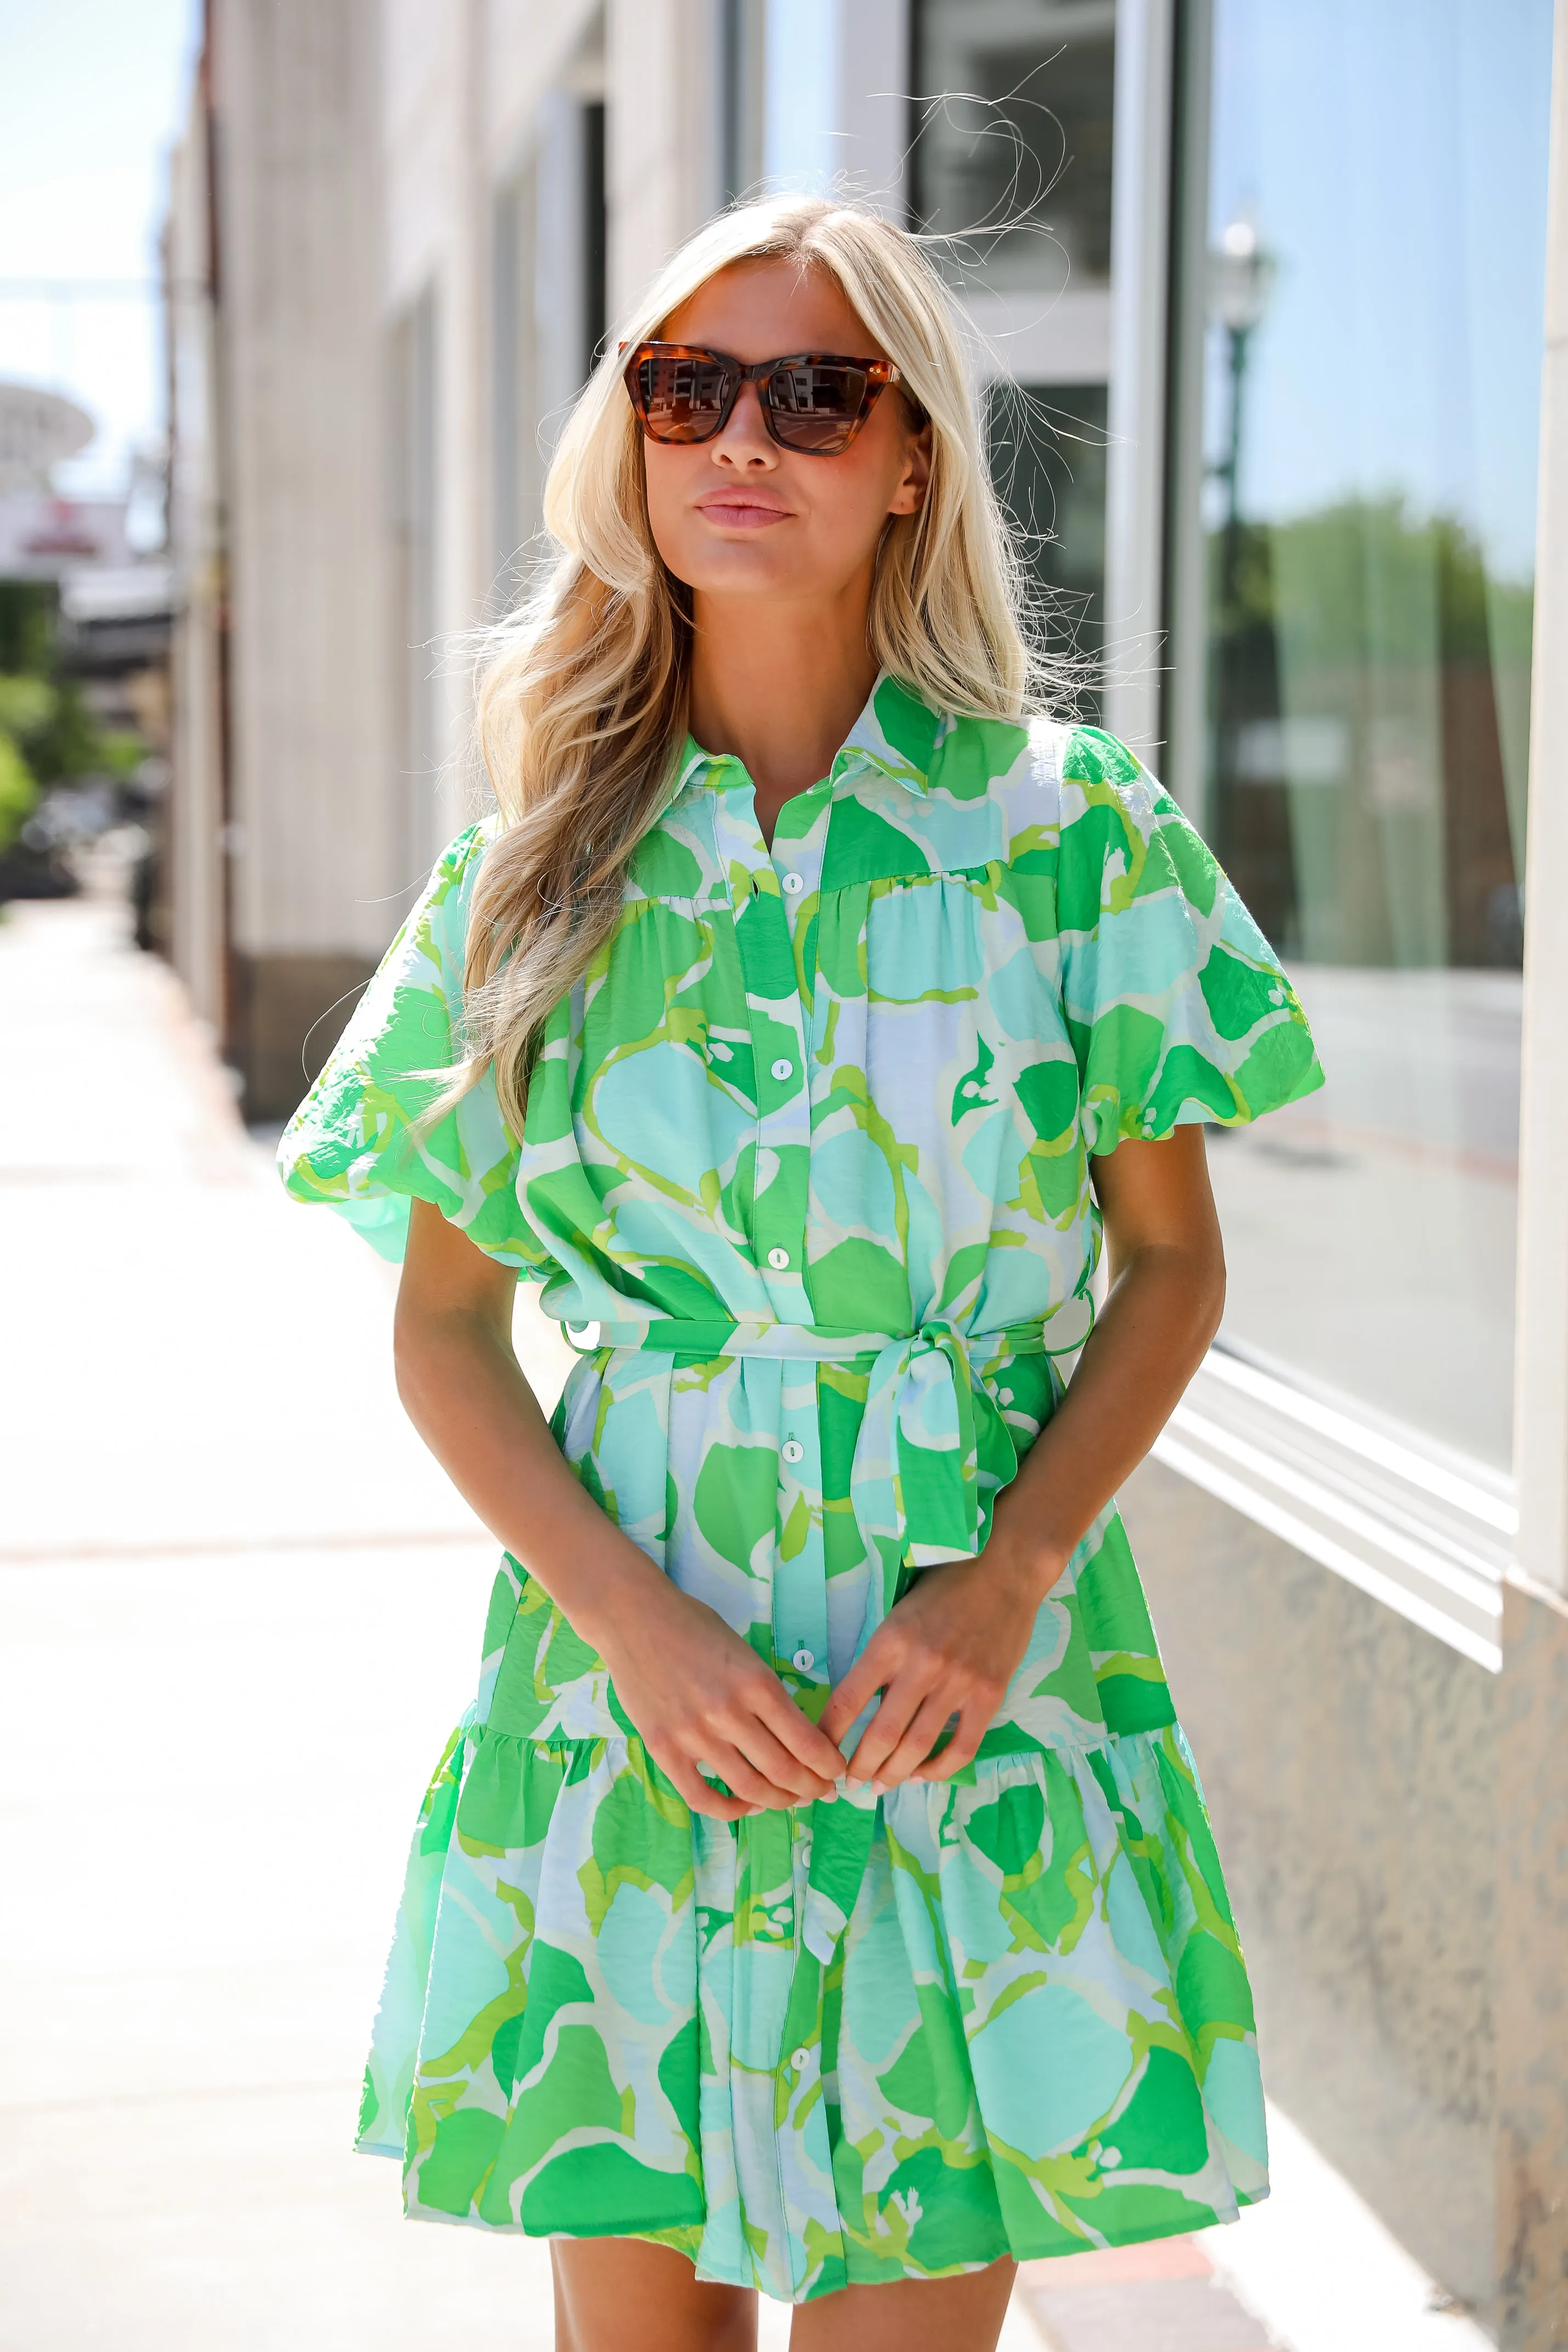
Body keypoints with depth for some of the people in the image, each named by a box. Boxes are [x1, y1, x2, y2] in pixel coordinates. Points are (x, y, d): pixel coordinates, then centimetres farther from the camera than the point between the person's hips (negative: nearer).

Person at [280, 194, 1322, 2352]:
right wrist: (632, 1617, -10)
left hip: (972, 1674, -1)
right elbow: (445, 1326, 6)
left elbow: (1173, 1262, 4)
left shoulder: (1072, 827, -1)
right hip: (633, 1672, 2)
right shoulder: (535, 869, 3)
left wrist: (1006, 1580, -11)